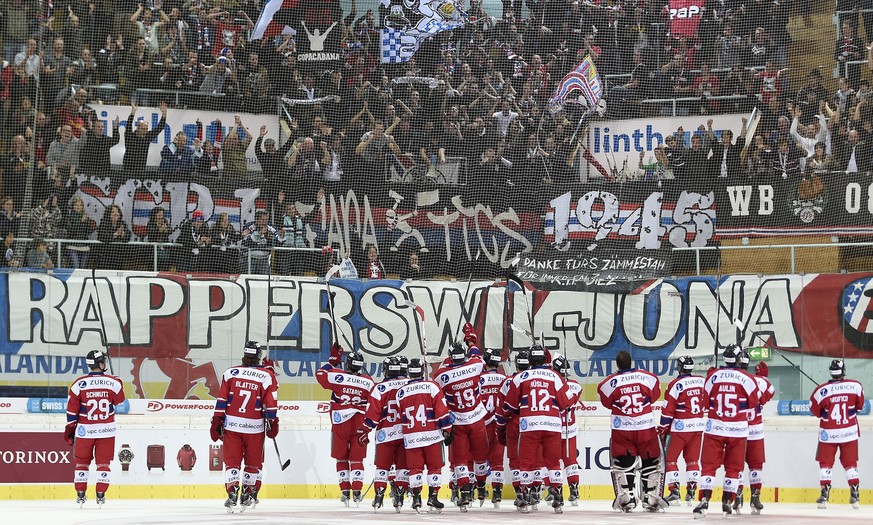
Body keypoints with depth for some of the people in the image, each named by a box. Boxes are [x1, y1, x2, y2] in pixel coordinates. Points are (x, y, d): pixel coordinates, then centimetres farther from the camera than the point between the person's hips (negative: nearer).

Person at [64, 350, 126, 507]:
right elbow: (119, 402, 10)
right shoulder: (114, 382, -8)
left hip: (85, 430, 0)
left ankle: (80, 494, 13)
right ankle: (101, 495, 7)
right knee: (103, 462, 9)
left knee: (82, 461, 13)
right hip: (106, 429, 0)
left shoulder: (79, 384, -8)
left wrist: (70, 428, 7)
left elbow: (72, 410, -4)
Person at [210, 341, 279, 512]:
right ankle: (249, 494, 20)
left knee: (232, 460, 5)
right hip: (255, 427, -1)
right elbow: (271, 404, -4)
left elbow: (221, 401, 1)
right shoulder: (267, 376, -5)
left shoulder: (230, 373, 0)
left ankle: (232, 492, -9)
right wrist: (273, 424, 7)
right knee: (253, 462, 15)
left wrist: (216, 423, 7)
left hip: (232, 426, 1)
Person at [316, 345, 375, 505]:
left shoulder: (337, 376, -7)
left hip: (340, 422, -1)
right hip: (359, 424, 1)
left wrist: (333, 359, 13)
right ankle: (357, 491, -1)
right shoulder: (368, 382, -1)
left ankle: (345, 491, 6)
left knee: (341, 458, 10)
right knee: (357, 459, 7)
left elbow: (320, 375, 6)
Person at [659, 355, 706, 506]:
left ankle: (674, 493, -3)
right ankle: (691, 493, 8)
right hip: (698, 426, 5)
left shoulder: (675, 384, -13)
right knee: (693, 460, 12)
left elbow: (668, 410, -11)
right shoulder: (702, 381, 2)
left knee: (670, 459, 4)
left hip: (680, 427, -5)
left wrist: (662, 429, -4)